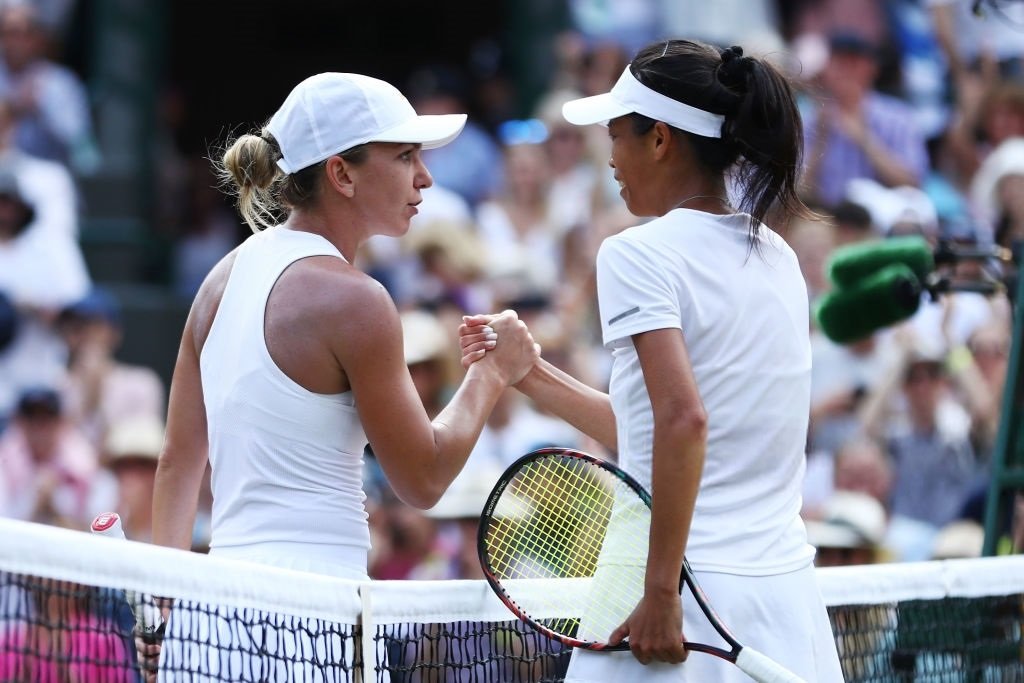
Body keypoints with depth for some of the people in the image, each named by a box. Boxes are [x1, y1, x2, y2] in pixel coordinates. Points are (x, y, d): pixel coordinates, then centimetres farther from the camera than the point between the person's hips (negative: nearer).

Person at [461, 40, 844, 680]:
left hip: (683, 609, -7)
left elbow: (683, 422, -22)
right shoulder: (778, 258, 13)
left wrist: (661, 593, -19)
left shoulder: (639, 254, -8)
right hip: (788, 592, 7)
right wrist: (530, 373, 24)